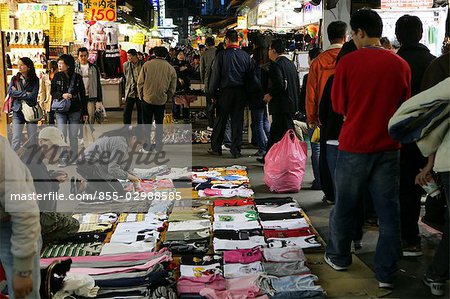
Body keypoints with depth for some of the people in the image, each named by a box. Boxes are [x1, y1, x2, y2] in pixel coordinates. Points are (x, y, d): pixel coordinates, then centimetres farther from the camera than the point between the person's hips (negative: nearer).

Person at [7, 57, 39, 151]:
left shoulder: (35, 80, -1)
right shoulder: (14, 79, 6)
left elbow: (33, 96, -11)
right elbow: (10, 92, -8)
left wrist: (17, 93, -7)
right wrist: (25, 94, -11)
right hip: (18, 111, 1)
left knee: (32, 138, 7)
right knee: (16, 139, 0)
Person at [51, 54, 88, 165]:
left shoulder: (77, 77, 0)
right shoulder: (57, 77, 2)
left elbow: (83, 95, 4)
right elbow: (53, 92, 5)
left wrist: (85, 112, 4)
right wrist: (62, 95, -16)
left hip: (75, 110, -1)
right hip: (60, 111, 1)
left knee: (73, 136, 5)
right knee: (61, 135, -3)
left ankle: (73, 158, 18)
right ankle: (63, 158, 7)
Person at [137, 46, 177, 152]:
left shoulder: (147, 65, -4)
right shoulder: (171, 69, 0)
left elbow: (140, 83, -2)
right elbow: (172, 88, 4)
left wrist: (141, 96, 10)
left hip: (147, 99, -1)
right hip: (161, 100, 1)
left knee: (147, 122, 10)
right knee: (159, 123, 13)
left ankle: (147, 144, 12)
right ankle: (158, 145, 15)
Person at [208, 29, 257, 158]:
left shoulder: (222, 55, -7)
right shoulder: (246, 56, 2)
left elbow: (215, 75, -5)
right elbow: (251, 74, 6)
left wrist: (212, 92, 2)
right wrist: (247, 92, 12)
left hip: (226, 91, -2)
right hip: (241, 92, 2)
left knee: (221, 120, 7)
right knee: (238, 121, 6)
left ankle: (216, 148, 15)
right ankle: (236, 150, 7)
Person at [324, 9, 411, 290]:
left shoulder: (348, 62, -10)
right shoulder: (401, 65, -3)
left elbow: (339, 106, -1)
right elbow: (404, 106, 10)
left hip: (354, 145, -1)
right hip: (389, 147, 2)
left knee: (345, 205, 15)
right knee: (389, 210, 8)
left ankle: (338, 257, 31)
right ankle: (386, 273, 13)